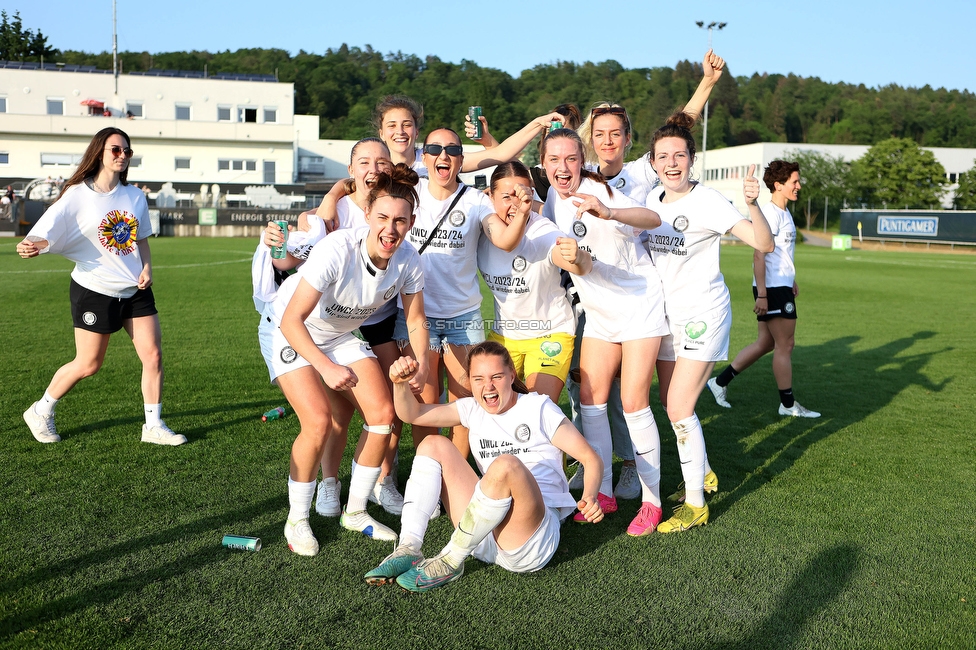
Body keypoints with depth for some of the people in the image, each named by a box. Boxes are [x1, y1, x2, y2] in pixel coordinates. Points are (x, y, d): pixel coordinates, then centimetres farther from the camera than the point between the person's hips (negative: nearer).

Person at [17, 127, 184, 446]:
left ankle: (154, 426, 10)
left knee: (153, 354, -2)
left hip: (135, 289, 5)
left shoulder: (134, 195, 6)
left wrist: (147, 267, 0)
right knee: (87, 364, 3)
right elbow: (45, 233, -13)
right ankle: (40, 412, 27)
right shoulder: (77, 195, -9)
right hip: (94, 291, -5)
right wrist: (33, 246, -36)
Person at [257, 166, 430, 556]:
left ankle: (355, 512, 15)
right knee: (318, 423, -21)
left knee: (383, 414, -5)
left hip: (341, 334, 6)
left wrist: (420, 365, -20)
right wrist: (327, 367, -41)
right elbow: (292, 320, -33)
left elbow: (415, 320, -4)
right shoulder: (337, 251, -35)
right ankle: (297, 521, 2)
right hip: (289, 332, -5)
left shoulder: (408, 261, -18)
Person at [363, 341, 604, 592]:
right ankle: (408, 549, -15)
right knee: (434, 445, -2)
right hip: (487, 538, 5)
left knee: (505, 465, -35)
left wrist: (590, 497, -23)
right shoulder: (473, 409, 12)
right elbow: (411, 414, 5)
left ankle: (450, 562, -21)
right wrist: (400, 383, -16)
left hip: (535, 538, -5)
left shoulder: (537, 407, 0)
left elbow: (591, 458, -3)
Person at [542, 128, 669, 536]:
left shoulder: (598, 192, -20)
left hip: (639, 307, -7)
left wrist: (608, 213, -55)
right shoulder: (553, 197, 1)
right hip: (599, 313, 7)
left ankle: (652, 501, 6)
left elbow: (653, 219, -38)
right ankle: (603, 493, 17)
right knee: (590, 400, 4)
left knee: (634, 403, -8)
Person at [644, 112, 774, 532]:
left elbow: (764, 243, -24)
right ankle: (703, 474, 37)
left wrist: (752, 204, -39)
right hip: (667, 313, 7)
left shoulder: (707, 201, -16)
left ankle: (695, 505, 1)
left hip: (703, 313, -7)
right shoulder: (652, 199, 3)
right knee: (670, 404, 14)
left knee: (680, 407, -11)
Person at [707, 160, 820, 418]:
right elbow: (759, 255, -20)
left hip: (781, 286, 10)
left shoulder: (784, 213, 14)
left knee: (766, 343, 13)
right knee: (785, 345, -1)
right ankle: (788, 404, 11)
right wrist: (762, 294, -23)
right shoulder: (770, 213, -16)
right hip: (772, 289, -10)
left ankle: (720, 382, 17)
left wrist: (791, 280, 27)